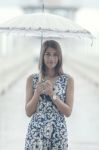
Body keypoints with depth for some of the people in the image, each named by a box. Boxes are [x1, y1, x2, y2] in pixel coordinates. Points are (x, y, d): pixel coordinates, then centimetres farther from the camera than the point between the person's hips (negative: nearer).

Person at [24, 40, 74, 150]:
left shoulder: (68, 80, 0)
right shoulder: (32, 79, 2)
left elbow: (68, 112, -4)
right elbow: (28, 112, 0)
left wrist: (52, 94, -15)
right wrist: (37, 92, -14)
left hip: (58, 133, 0)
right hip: (36, 132, 0)